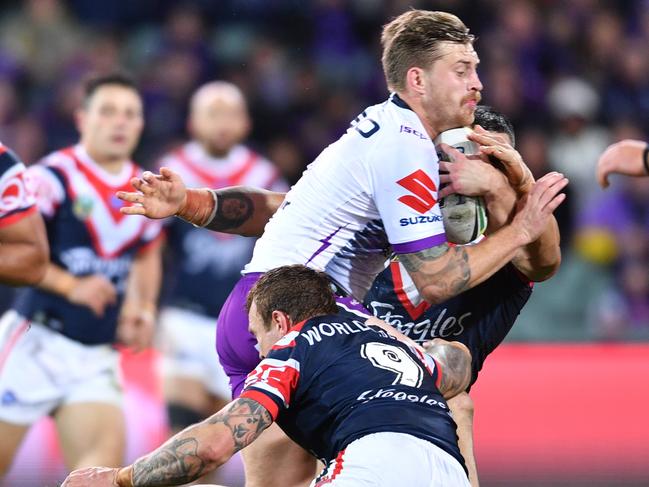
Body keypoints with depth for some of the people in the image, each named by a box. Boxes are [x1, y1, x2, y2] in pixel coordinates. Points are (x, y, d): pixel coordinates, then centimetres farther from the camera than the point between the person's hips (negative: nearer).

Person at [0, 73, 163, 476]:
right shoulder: (52, 177, -10)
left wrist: (144, 308, 11)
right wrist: (71, 285, -23)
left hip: (98, 356, 5)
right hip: (36, 341, -5)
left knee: (107, 452, -16)